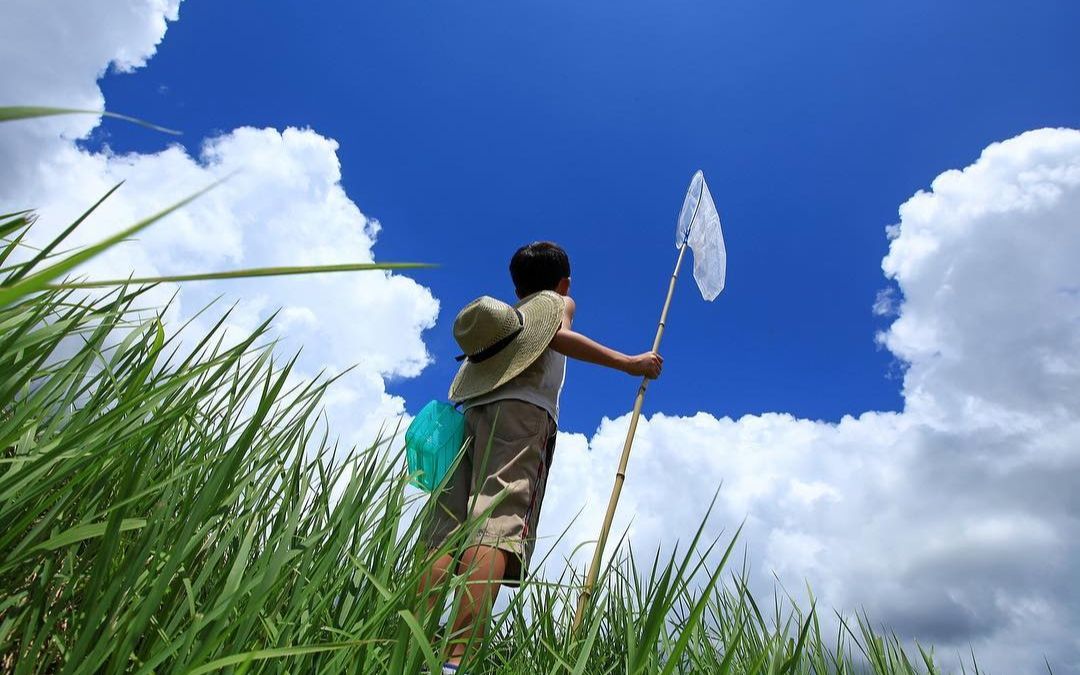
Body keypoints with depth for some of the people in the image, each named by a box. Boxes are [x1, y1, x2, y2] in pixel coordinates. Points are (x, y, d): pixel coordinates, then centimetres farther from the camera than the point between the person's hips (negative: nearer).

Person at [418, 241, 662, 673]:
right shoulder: (558, 301, 23)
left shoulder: (500, 313, 37)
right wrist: (627, 362, 0)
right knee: (497, 527, -19)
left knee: (444, 532, -6)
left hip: (466, 410, 5)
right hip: (522, 408, -5)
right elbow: (559, 335, 1)